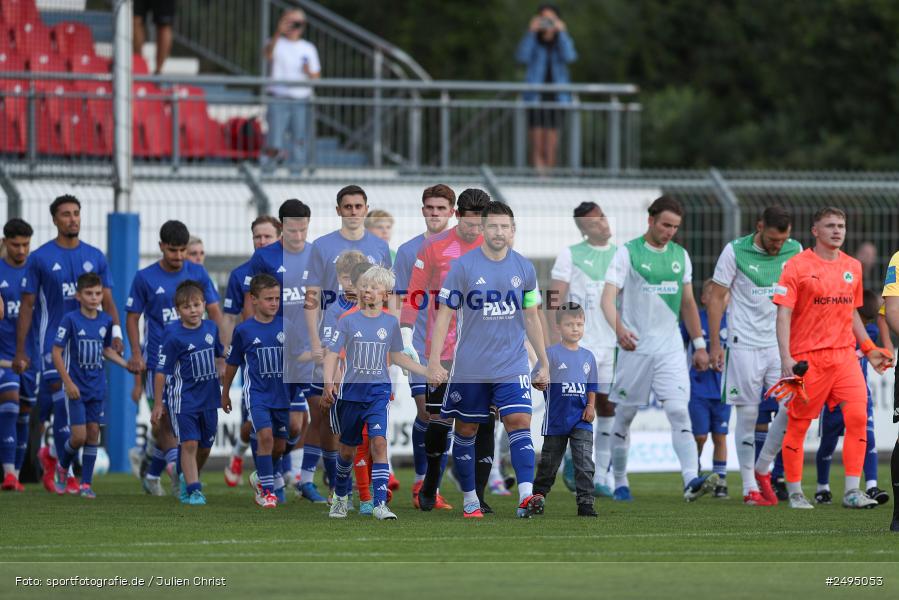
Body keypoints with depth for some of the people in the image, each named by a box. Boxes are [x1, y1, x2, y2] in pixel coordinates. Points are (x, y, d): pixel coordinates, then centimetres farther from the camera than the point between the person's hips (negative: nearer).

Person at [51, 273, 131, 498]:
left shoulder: (105, 321, 3)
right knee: (79, 436, -8)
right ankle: (63, 467, 22)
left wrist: (126, 364, 4)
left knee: (93, 433, 3)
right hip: (76, 387, -4)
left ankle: (86, 484, 10)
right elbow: (56, 352, -11)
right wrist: (68, 383, -16)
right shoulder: (71, 320, -12)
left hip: (97, 387, 4)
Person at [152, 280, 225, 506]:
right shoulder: (173, 335, -17)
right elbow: (161, 371, -13)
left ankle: (190, 477, 36)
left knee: (205, 445, 14)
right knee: (189, 443, -10)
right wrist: (158, 404, -11)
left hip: (208, 398, 6)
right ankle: (192, 490, -3)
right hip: (184, 400, -6)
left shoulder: (211, 328, 0)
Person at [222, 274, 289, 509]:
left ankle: (261, 477, 36)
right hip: (257, 394, -3)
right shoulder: (243, 330, -3)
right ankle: (267, 491, -13)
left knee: (279, 446, 9)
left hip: (282, 395, 3)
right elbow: (232, 363, 10)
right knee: (265, 436, -21)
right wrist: (225, 393, 18)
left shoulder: (285, 326, 0)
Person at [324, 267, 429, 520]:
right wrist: (329, 384, -16)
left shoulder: (390, 323, 4)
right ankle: (340, 496, 34)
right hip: (351, 392, 0)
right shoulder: (348, 321, -1)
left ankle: (380, 504, -20)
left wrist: (428, 372, 14)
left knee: (379, 442, -18)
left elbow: (396, 357, 18)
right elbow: (332, 354, -2)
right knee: (347, 449, 10)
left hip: (378, 392, 0)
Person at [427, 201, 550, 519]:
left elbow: (531, 317, 15)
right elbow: (444, 314, -4)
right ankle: (469, 500, 18)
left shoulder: (524, 268, 5)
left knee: (519, 422, -14)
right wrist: (434, 362, -10)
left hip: (513, 366, 1)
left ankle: (526, 496, -24)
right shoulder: (463, 266, -5)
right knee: (466, 430, 6)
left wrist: (544, 364, 15)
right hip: (470, 369, -1)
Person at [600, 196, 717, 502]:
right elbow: (608, 297, -13)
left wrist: (699, 344, 18)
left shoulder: (680, 256, 11)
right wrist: (619, 328, -31)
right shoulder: (628, 253, -4)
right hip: (635, 348, -3)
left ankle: (691, 481, -23)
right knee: (624, 416, 5)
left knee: (679, 412, -12)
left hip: (671, 349, 3)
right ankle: (619, 482, 19)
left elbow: (688, 303, 20)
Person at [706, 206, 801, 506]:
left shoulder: (795, 252, 4)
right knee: (748, 414, -1)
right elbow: (716, 297, -1)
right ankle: (750, 487, 5)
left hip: (782, 345, 3)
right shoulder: (735, 252, -6)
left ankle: (762, 469, 14)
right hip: (744, 344, -3)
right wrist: (714, 344, -4)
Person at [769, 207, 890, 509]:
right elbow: (784, 314, -8)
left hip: (844, 354, 4)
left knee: (858, 417, -9)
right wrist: (786, 357, -16)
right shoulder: (797, 266, -5)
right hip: (807, 356, -4)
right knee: (798, 425, 1)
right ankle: (794, 492, 14)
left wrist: (869, 350, 20)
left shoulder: (853, 267, 13)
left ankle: (852, 490, -5)